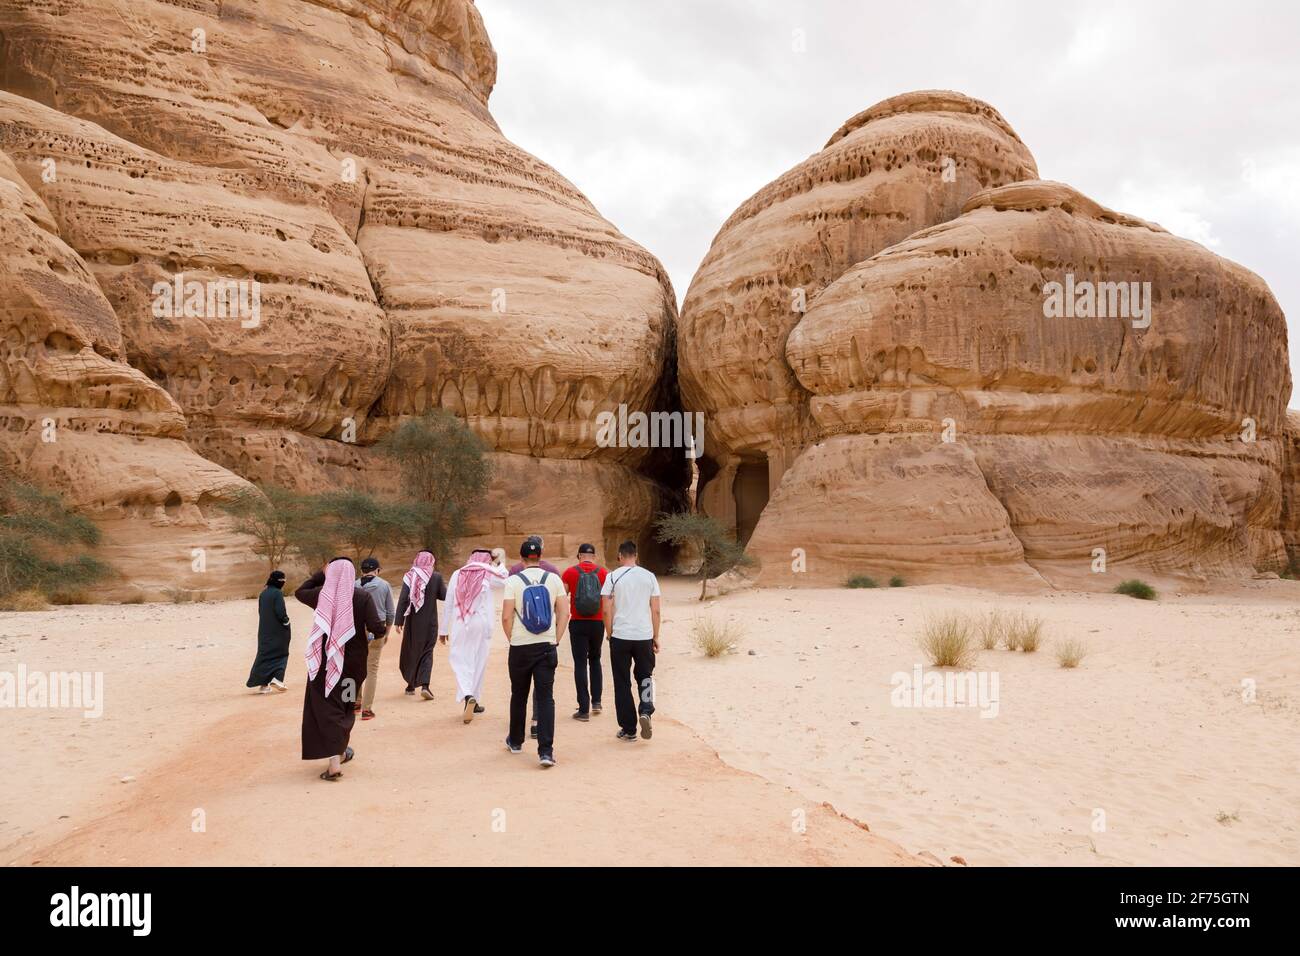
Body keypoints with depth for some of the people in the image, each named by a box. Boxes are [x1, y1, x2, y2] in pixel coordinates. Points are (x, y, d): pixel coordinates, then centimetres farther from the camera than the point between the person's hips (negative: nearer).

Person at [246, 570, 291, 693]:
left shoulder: (263, 594, 7)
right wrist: (286, 621, -1)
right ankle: (277, 679, -9)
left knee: (264, 654, 10)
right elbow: (281, 613, -20)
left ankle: (264, 684, 7)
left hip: (264, 630, 6)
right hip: (277, 631, -6)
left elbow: (260, 611, 13)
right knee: (280, 654, 7)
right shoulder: (277, 593, -16)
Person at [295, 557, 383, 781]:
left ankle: (335, 759, -13)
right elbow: (376, 627, -16)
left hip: (324, 660, -1)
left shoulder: (321, 594, -5)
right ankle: (341, 751, 35)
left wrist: (320, 574, 17)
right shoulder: (362, 596, -9)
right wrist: (381, 623, 6)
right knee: (346, 705, 20)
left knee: (326, 706, 1)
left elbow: (299, 591, 17)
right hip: (353, 660, 1)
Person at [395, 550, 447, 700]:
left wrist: (399, 621, -8)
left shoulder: (409, 576, -5)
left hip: (412, 621, 1)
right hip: (430, 622, -1)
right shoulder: (436, 577, -7)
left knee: (410, 650, 16)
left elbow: (403, 599, -9)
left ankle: (411, 685, 26)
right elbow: (444, 596, -2)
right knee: (427, 652, 5)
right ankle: (424, 685, -12)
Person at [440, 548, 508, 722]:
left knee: (460, 660, 2)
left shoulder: (457, 574, 5)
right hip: (481, 625, -1)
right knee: (478, 662, 11)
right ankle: (473, 702, 17)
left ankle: (467, 695, -21)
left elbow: (448, 605, 6)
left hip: (460, 625, 1)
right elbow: (505, 581, 19)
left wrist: (443, 629, 12)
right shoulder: (488, 574, 0)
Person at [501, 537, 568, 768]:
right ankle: (546, 751, -7)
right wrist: (556, 639, 7)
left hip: (520, 647, 0)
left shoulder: (514, 580, -6)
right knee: (545, 697, 1)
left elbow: (506, 617, -9)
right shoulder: (553, 579, 0)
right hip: (547, 645, 1)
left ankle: (515, 741, 33)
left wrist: (512, 638, 6)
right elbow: (564, 613, -2)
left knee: (518, 695, 16)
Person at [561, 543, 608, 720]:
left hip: (578, 624, -2)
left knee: (580, 664, 4)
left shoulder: (569, 573, -4)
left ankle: (584, 709, 4)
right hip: (597, 624, 2)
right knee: (595, 659, 22)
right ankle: (596, 701, 19)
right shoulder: (604, 573, 0)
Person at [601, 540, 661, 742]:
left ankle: (628, 729, 11)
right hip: (644, 636, 2)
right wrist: (656, 637, 11)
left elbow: (607, 610, -6)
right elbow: (655, 610, 3)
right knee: (645, 676, 19)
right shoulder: (649, 577, 3)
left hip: (620, 636, -2)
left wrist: (609, 634, 8)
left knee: (622, 683, 8)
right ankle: (645, 711, -6)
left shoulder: (613, 577, -3)